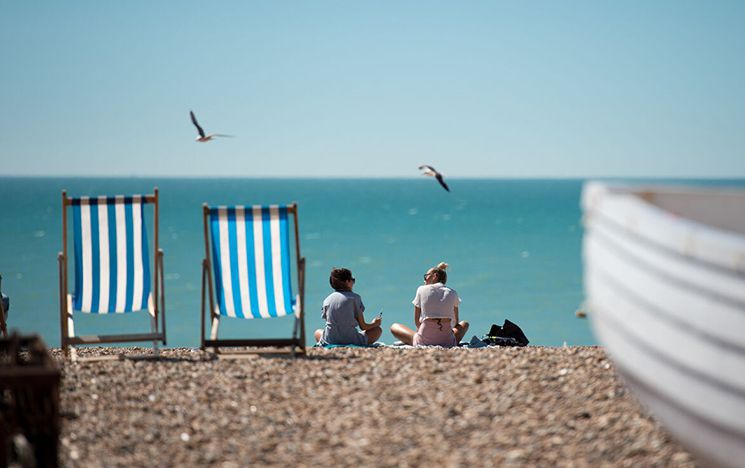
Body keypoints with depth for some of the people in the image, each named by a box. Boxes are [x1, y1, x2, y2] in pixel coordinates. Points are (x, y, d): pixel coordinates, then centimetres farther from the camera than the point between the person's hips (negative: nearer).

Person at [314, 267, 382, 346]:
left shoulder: (327, 300, 5)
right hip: (351, 341, -3)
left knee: (318, 332, 36)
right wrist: (374, 323, 21)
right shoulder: (355, 297, -2)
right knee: (377, 330, 17)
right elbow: (363, 326, -1)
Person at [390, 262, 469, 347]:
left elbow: (416, 320, 11)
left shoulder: (422, 290, 7)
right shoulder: (452, 293, 10)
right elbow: (456, 323, 18)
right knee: (464, 324, 35)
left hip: (424, 341, -1)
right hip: (448, 342, 1)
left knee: (394, 327, 23)